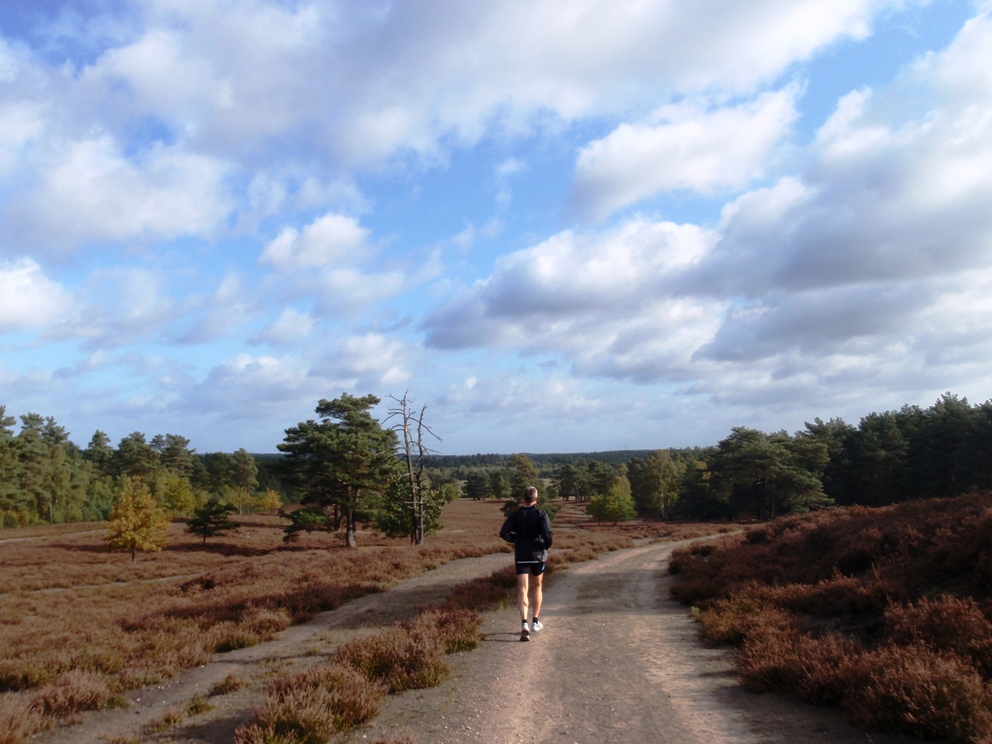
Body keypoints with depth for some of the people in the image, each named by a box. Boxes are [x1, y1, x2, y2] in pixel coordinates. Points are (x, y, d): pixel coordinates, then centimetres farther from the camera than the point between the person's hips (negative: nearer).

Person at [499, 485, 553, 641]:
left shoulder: (516, 515, 1)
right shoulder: (541, 514, -5)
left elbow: (504, 533, -7)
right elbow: (547, 533, -17)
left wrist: (516, 539, 10)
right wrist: (547, 546, 1)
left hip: (521, 556, 0)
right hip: (538, 554, 0)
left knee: (523, 590, -2)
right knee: (537, 587, 19)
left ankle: (524, 623, -20)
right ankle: (536, 621, 25)